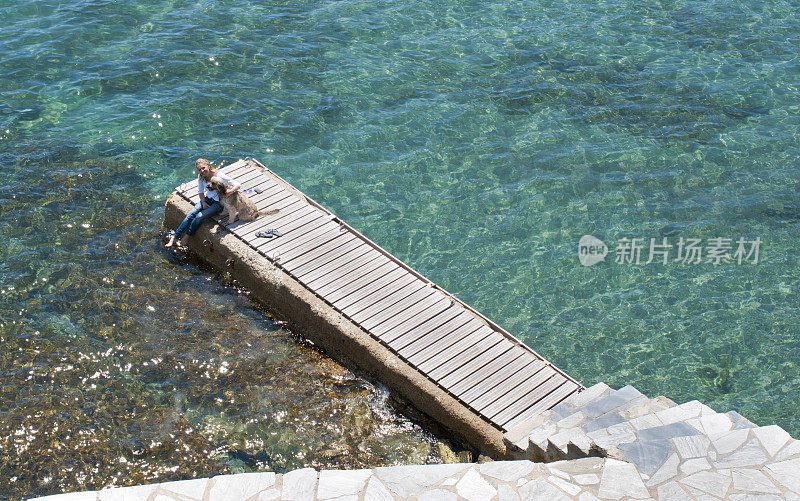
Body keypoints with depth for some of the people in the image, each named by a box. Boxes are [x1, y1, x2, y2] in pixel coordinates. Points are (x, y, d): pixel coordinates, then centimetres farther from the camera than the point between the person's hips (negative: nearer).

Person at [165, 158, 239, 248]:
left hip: (218, 203, -5)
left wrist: (231, 191, -41)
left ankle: (187, 236, -2)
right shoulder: (201, 177, -4)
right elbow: (201, 192, 10)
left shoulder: (219, 176, -22)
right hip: (207, 199, 5)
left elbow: (237, 185, -21)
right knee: (190, 215, -15)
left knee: (199, 217, -23)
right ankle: (174, 238, -14)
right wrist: (203, 202, -7)